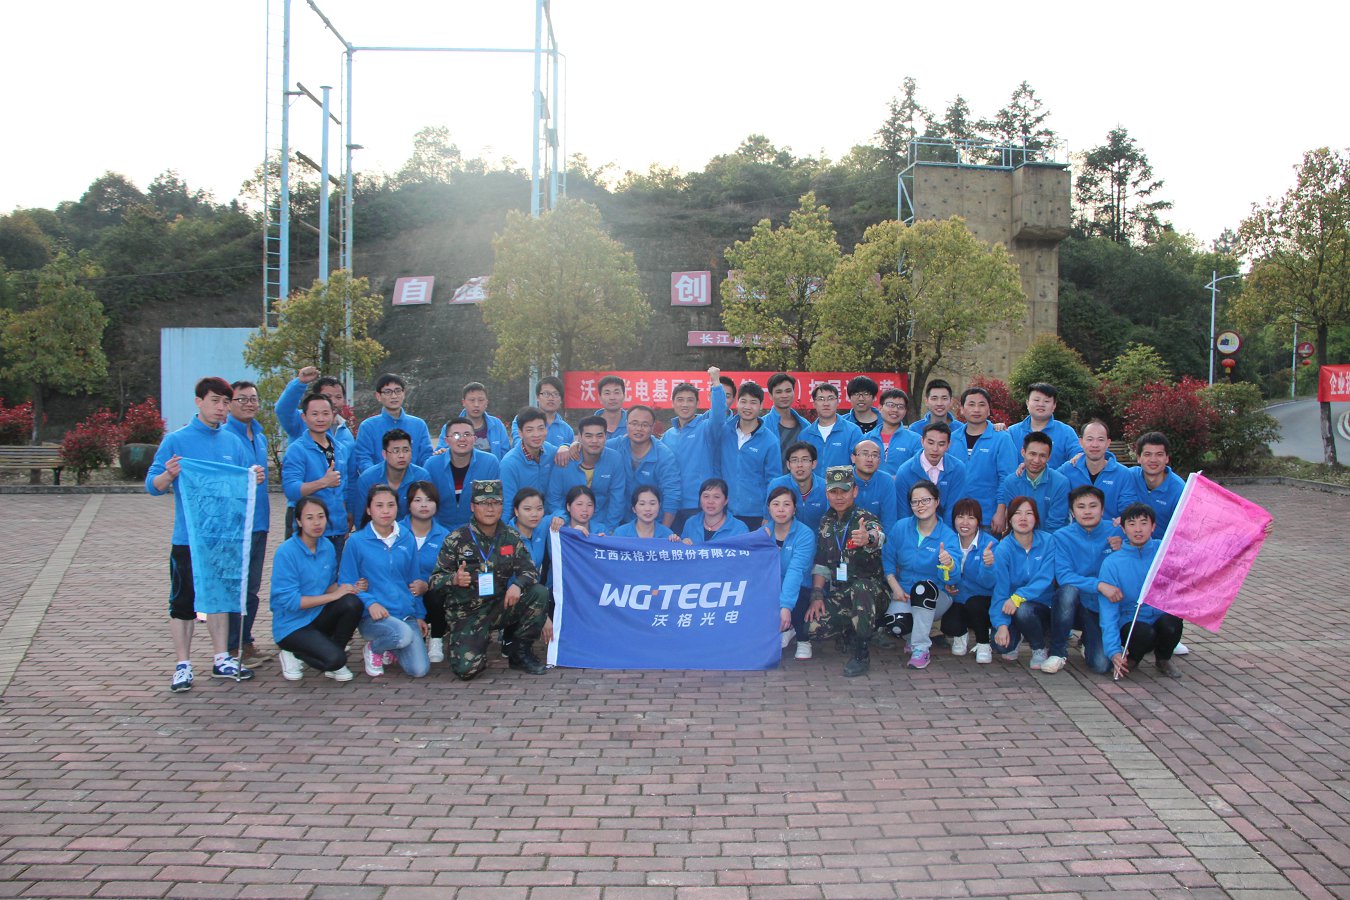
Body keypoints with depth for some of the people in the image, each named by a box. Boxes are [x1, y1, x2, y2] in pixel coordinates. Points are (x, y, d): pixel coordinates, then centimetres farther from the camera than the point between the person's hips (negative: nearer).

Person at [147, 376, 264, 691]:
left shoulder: (234, 442, 6)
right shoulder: (176, 440, -5)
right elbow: (152, 485, -7)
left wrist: (255, 478, -13)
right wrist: (169, 475, -28)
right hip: (188, 537, -4)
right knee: (184, 601, 2)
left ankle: (222, 659, 23)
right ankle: (183, 666, 10)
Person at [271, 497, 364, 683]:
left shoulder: (327, 547, 1)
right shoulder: (286, 552, -18)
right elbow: (289, 601, -21)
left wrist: (350, 589, -13)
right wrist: (334, 595, -20)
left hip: (318, 616, 6)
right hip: (291, 625, -6)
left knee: (353, 603, -24)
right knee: (334, 658, -27)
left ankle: (334, 664, -3)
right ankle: (294, 654, 5)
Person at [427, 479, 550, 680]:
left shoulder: (511, 538, 3)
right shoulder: (456, 540, -7)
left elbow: (530, 570, -1)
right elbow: (435, 580, -6)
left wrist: (517, 584, -24)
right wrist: (454, 579, -29)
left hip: (499, 607, 3)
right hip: (466, 613, -3)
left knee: (539, 593, -20)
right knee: (466, 669, -23)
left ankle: (520, 652, -1)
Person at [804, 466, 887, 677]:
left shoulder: (866, 519, -10)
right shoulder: (826, 523, 6)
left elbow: (878, 537, -36)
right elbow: (820, 563, 9)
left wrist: (869, 539, -61)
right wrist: (816, 595, -5)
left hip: (870, 586, -4)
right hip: (839, 592, 5)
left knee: (859, 588, -40)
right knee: (813, 628, -19)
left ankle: (860, 656, -25)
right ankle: (850, 631, 13)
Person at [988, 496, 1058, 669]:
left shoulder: (1048, 542, -8)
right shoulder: (1003, 549, -10)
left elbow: (1045, 579, -17)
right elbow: (1000, 589, -14)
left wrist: (1018, 597, -31)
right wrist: (1001, 624, -27)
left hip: (1043, 608, 0)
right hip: (1011, 609, 1)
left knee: (1023, 610, -34)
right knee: (1001, 643, -26)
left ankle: (1040, 650, -4)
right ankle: (1015, 639, 14)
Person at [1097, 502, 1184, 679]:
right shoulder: (1112, 563, -8)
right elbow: (1108, 611, -13)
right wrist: (1114, 651, -23)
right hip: (1129, 623, -2)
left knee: (1171, 625, -30)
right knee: (1145, 633, -33)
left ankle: (1163, 659, 5)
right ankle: (1131, 659, 4)